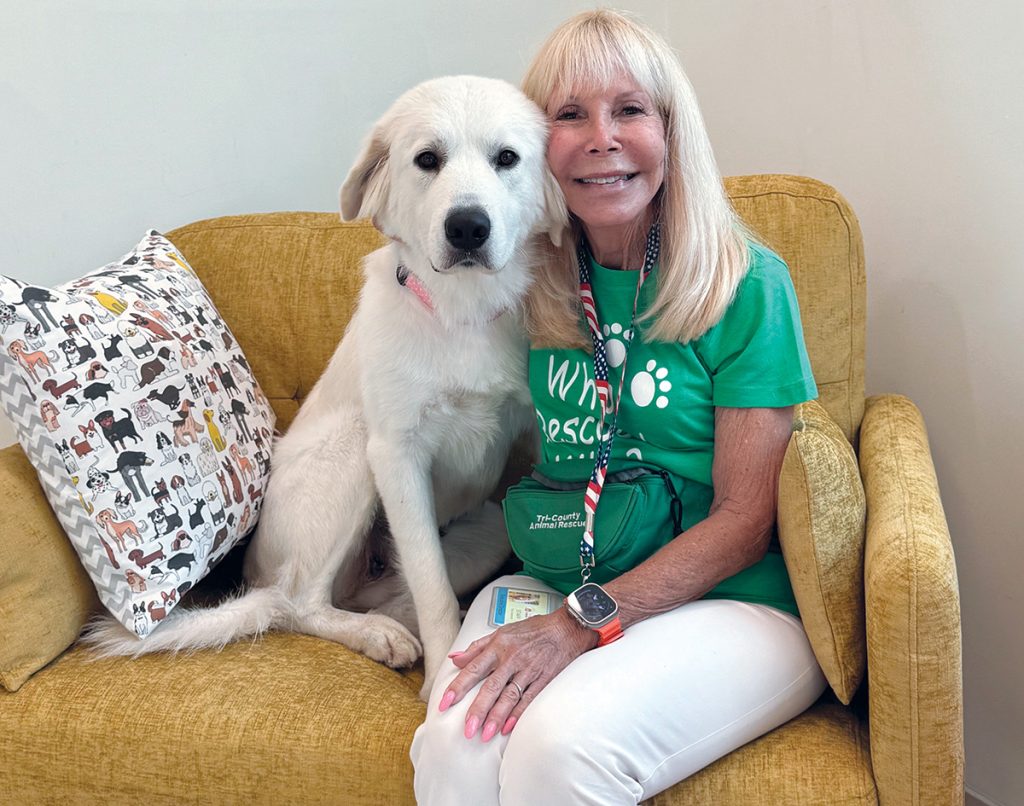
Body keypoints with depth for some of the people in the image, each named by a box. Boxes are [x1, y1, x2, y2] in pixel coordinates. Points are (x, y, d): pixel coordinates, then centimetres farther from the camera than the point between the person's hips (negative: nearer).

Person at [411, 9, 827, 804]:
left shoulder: (745, 284, -6)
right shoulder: (536, 287, 6)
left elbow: (745, 521, -9)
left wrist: (583, 620, -18)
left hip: (727, 606, -3)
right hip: (545, 583, 3)